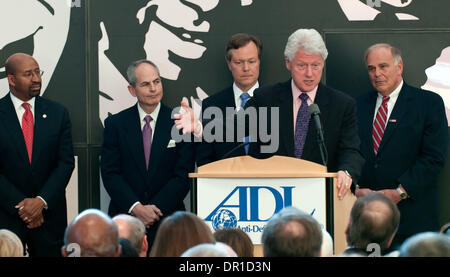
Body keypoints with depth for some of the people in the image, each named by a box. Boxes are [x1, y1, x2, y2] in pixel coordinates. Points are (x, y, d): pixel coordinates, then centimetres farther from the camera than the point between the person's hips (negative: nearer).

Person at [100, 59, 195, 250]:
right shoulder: (115, 124, 4)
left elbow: (183, 176, -4)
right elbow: (110, 173, -2)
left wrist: (153, 209, -13)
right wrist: (136, 208, -15)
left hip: (167, 219, 0)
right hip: (125, 217, 1)